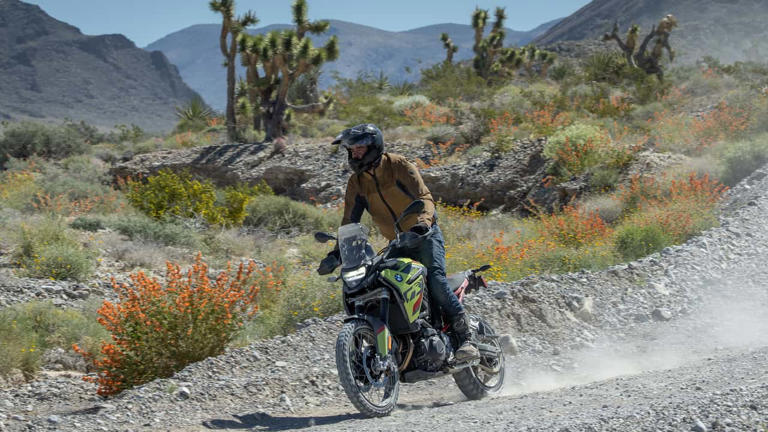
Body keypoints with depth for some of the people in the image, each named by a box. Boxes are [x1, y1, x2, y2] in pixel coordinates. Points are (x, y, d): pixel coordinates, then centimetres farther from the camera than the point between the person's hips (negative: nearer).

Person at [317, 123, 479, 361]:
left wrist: (422, 222, -38)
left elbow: (425, 197, -17)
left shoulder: (399, 165, -11)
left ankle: (465, 338, -25)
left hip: (425, 234, -6)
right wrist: (337, 254, -7)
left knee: (435, 279, -27)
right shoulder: (356, 182, 3)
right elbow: (350, 221, 5)